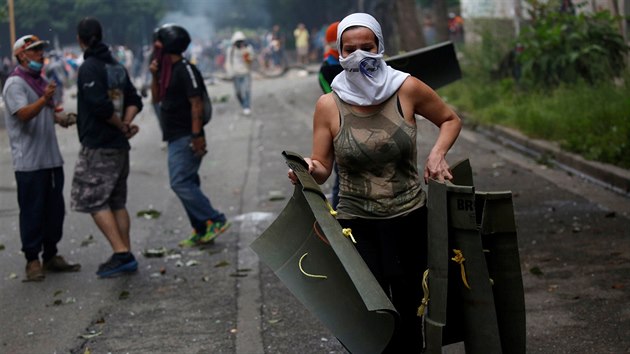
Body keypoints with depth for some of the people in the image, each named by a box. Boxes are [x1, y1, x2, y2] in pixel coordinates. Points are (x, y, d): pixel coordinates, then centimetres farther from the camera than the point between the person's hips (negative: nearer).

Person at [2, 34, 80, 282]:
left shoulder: (41, 81, 18)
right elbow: (23, 114, -25)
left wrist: (60, 117, 11)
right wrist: (44, 99, -40)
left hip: (51, 158, 9)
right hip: (29, 162, -8)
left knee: (54, 210, 12)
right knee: (32, 212, -4)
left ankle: (51, 256, 22)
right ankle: (32, 261, 2)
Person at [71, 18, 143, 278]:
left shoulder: (89, 68, -14)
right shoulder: (117, 67, 11)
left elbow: (100, 105, -23)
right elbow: (134, 100, 12)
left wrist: (121, 126, -9)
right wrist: (126, 123, -3)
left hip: (98, 148, -8)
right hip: (119, 147, 8)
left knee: (94, 202, -4)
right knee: (117, 203, 13)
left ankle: (122, 254, -11)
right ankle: (125, 256, 14)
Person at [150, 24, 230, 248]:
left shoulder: (185, 70, -14)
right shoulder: (168, 69, 14)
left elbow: (196, 104, -19)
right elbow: (157, 98, 19)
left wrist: (197, 135, -23)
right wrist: (155, 75, 5)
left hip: (186, 138, -10)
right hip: (175, 137, 10)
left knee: (180, 183, -14)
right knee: (187, 184, 10)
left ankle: (215, 221, -10)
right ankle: (202, 231, 15)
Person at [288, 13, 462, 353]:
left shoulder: (406, 88, -6)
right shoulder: (329, 105, -7)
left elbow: (450, 120, 10)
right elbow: (322, 168, -2)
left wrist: (437, 152, -8)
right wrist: (307, 170, -25)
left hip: (411, 219, 1)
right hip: (358, 224, -1)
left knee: (411, 310, 13)